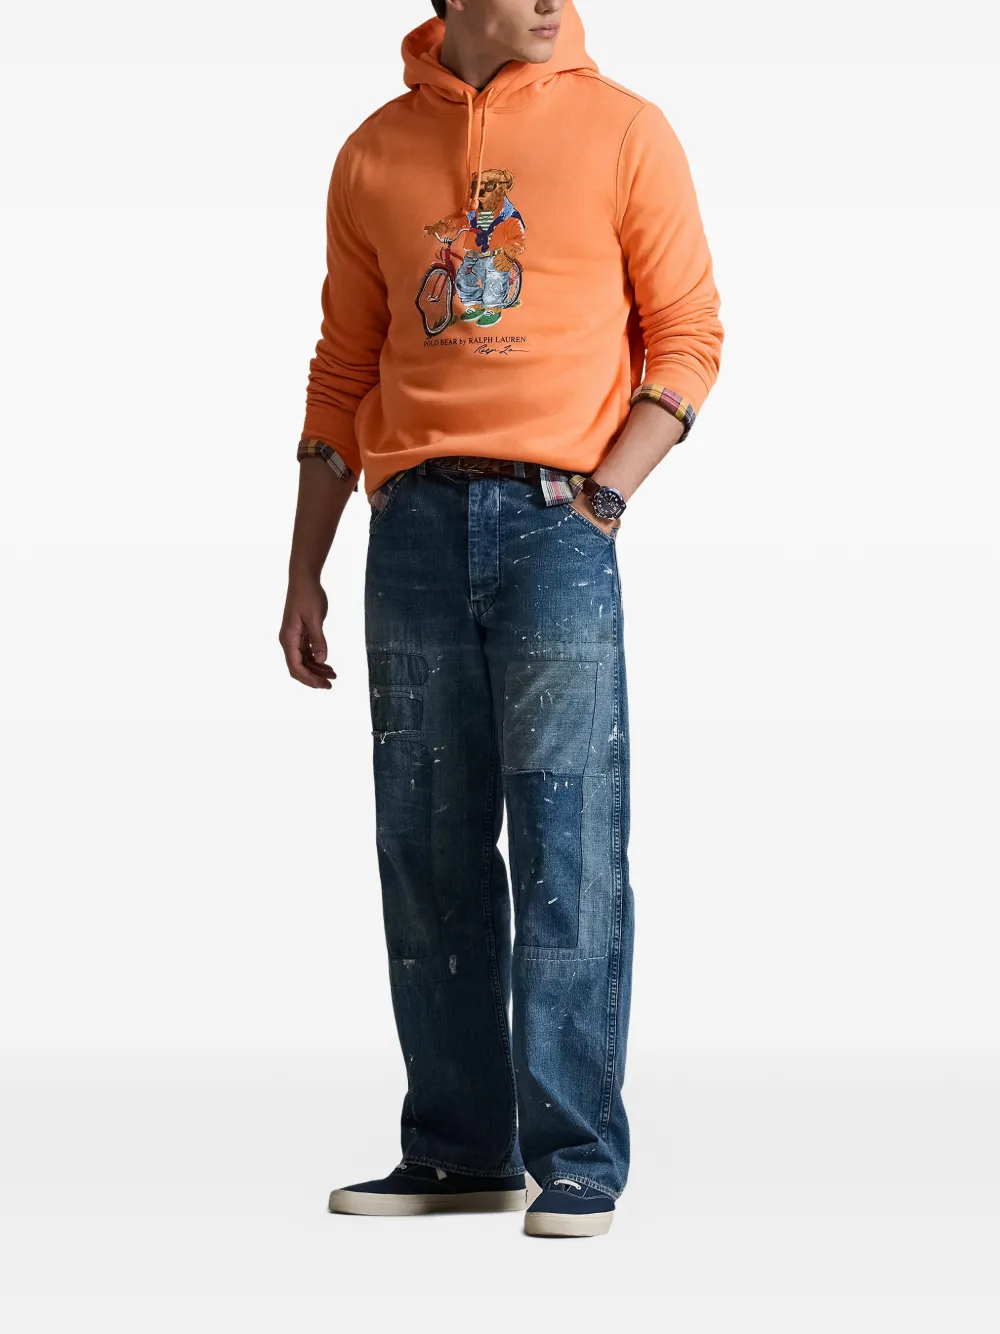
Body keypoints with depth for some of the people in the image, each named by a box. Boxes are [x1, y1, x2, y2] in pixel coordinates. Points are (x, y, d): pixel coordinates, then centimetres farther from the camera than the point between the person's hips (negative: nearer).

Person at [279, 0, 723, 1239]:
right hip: (415, 522, 3)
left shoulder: (621, 130, 3)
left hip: (556, 520, -3)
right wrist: (304, 571, 12)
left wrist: (602, 492, -9)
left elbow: (688, 339, 4)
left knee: (568, 846, -6)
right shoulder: (376, 155, 11)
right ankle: (461, 1149, 13)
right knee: (428, 851, 5)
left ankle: (578, 1162, -2)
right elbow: (345, 370, 16)